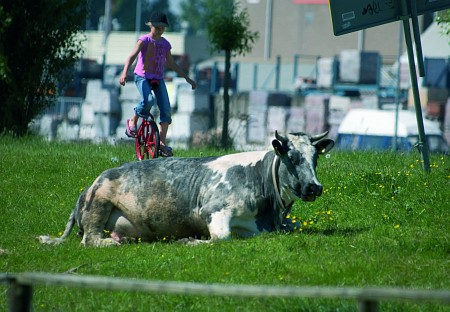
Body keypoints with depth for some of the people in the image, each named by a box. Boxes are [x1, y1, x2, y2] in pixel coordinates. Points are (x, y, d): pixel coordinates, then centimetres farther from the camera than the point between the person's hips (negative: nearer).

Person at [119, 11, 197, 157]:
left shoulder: (165, 44, 6)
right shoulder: (144, 40, -9)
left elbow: (171, 64, 17)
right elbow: (132, 56, -22)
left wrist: (187, 79, 17)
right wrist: (125, 72, -39)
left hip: (158, 79, 5)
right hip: (142, 77, -5)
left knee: (166, 109, -8)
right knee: (148, 100, -32)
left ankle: (162, 143, -3)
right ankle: (133, 121, -6)